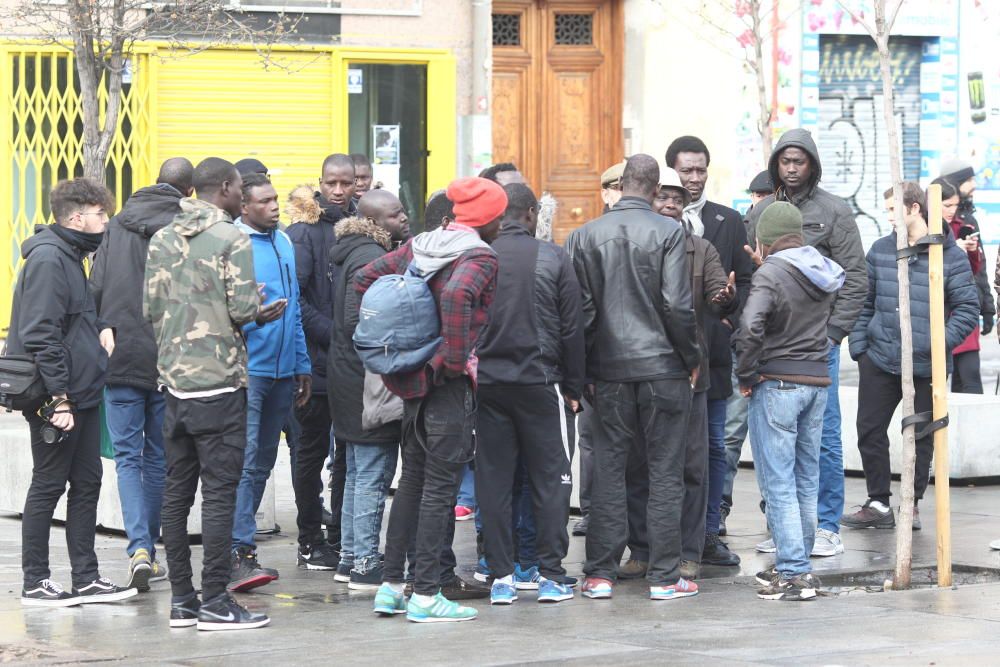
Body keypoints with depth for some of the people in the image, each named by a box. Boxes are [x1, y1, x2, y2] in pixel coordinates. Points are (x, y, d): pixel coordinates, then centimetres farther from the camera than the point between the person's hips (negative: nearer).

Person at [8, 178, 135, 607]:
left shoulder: (69, 256, 14)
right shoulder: (47, 259, -17)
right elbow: (41, 336, -21)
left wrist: (100, 327, 4)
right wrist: (59, 400, -23)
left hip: (81, 395, 10)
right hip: (58, 398, -10)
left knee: (87, 483, 11)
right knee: (48, 487, -1)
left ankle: (86, 579, 17)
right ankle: (35, 584, 7)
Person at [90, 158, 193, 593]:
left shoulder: (116, 226, 1)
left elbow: (95, 291, 1)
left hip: (121, 361, 1)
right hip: (169, 362, -1)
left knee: (127, 456, 3)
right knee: (159, 458, 13)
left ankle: (139, 548, -14)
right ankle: (148, 551, 18)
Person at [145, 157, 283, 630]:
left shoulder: (162, 240, 9)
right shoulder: (231, 240, -10)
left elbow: (150, 307, 8)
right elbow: (243, 310, -15)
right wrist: (262, 311, 6)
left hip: (174, 381, 7)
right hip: (219, 383, -6)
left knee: (177, 490, 9)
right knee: (219, 492, -3)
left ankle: (181, 599, 12)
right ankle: (215, 601, -3)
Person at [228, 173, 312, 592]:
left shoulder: (284, 243, 15)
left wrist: (302, 365, 21)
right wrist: (252, 313, -28)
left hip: (283, 370, 8)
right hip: (246, 367, -8)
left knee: (263, 462, 12)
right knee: (244, 460, -13)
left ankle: (242, 543, 19)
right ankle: (239, 552, -16)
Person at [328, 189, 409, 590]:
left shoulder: (361, 254, 14)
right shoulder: (370, 259, -17)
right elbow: (357, 321, -24)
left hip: (351, 381, 11)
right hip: (370, 382, -11)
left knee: (359, 474, 17)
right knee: (373, 476, -6)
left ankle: (351, 556, 24)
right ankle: (365, 564, -4)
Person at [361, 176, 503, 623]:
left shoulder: (418, 247, 10)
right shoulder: (480, 258, -13)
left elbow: (365, 278, 12)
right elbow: (457, 295, -33)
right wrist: (459, 359, -23)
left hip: (412, 379, 7)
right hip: (449, 382, -7)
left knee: (412, 477, 16)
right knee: (441, 485, -2)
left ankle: (391, 586, 18)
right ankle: (426, 595, -1)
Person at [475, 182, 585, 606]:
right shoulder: (553, 258, -2)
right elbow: (571, 329, -1)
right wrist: (573, 388, 6)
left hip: (488, 382, 2)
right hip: (540, 381, -2)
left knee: (493, 481, 6)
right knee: (550, 479, 5)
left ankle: (501, 577, 5)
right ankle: (550, 575, 3)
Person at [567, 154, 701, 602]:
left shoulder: (586, 236, 2)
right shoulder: (667, 233, -7)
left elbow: (579, 308, 1)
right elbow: (677, 304, -11)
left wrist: (583, 367, 8)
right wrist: (691, 357, 2)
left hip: (609, 369, 3)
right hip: (662, 366, -3)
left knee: (607, 470, 8)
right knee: (665, 472, 3)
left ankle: (601, 574, 8)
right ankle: (664, 577, 3)